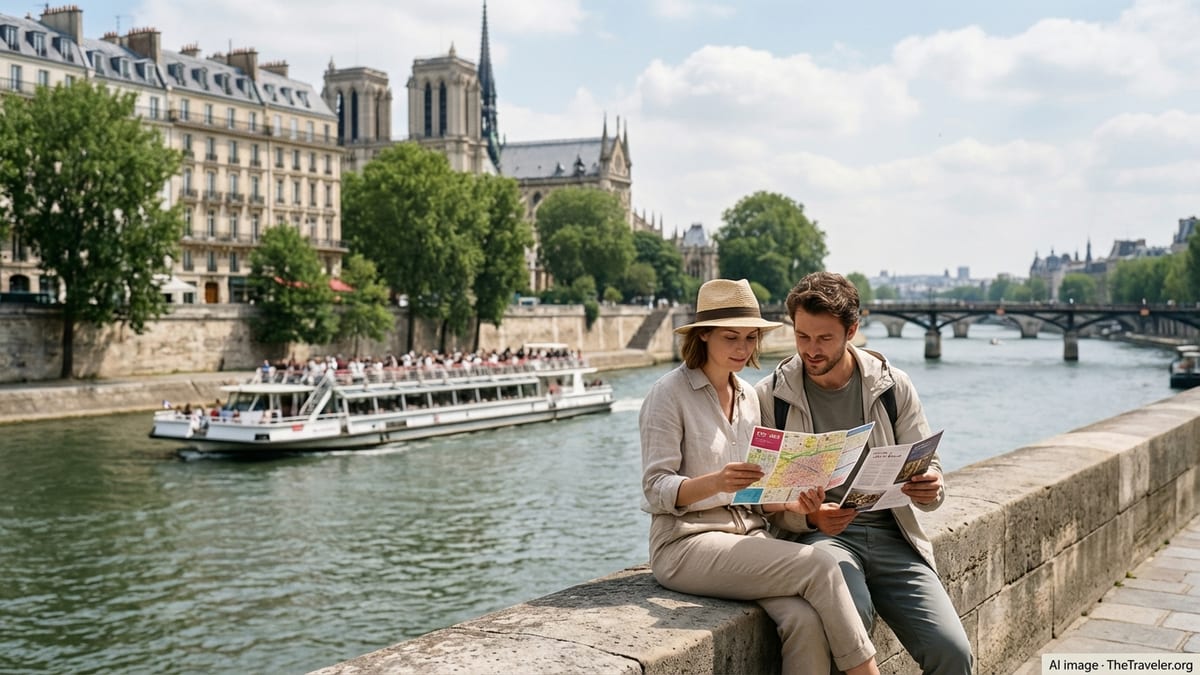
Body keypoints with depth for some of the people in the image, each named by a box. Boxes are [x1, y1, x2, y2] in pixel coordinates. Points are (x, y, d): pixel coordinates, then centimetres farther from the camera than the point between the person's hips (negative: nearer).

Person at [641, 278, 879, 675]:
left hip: (748, 536, 6)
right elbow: (656, 489, -12)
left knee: (806, 621, -24)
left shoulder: (748, 396, 15)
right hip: (687, 544, -6)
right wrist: (716, 482, -30)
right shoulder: (669, 394, -6)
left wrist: (789, 502, -4)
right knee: (819, 567, -24)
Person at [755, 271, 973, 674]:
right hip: (818, 534, -2)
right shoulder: (770, 396, 0)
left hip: (891, 533, 3)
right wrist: (809, 517, -19)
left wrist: (930, 489, -16)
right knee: (851, 611, -35)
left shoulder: (893, 387, 5)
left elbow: (928, 472, 8)